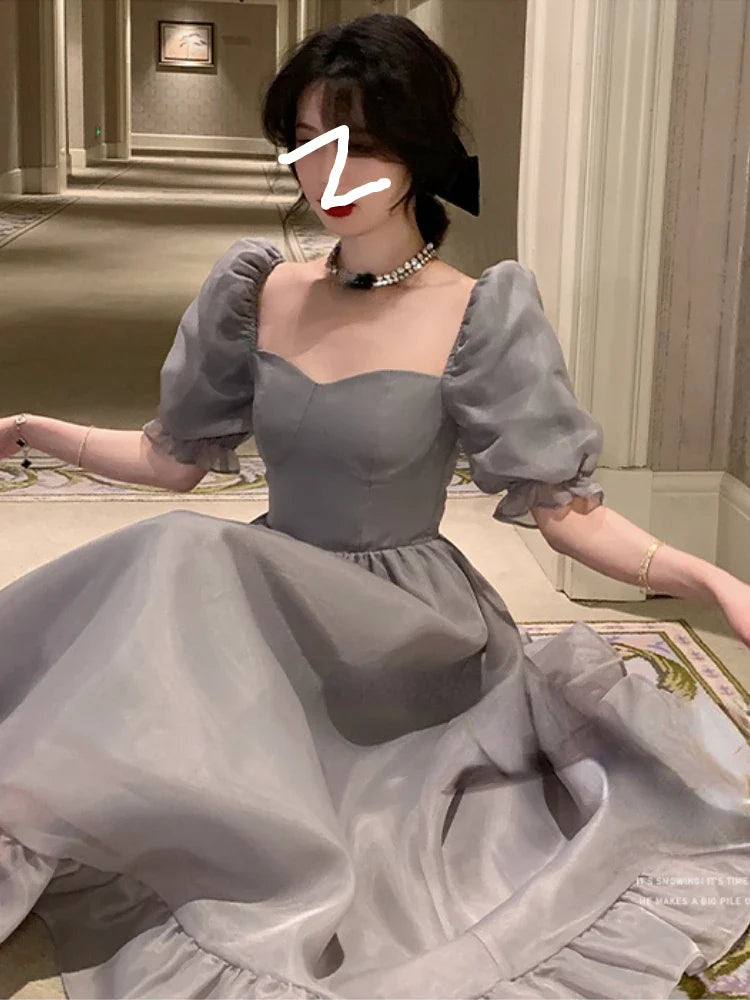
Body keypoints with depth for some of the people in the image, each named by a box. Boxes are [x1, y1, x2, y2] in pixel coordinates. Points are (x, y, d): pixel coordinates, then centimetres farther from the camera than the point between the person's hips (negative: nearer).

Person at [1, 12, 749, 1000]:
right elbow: (178, 459, 10)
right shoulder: (264, 295, 2)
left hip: (398, 631, -4)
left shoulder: (474, 317, -10)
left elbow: (561, 507, -9)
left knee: (182, 560, -27)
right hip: (269, 607, 4)